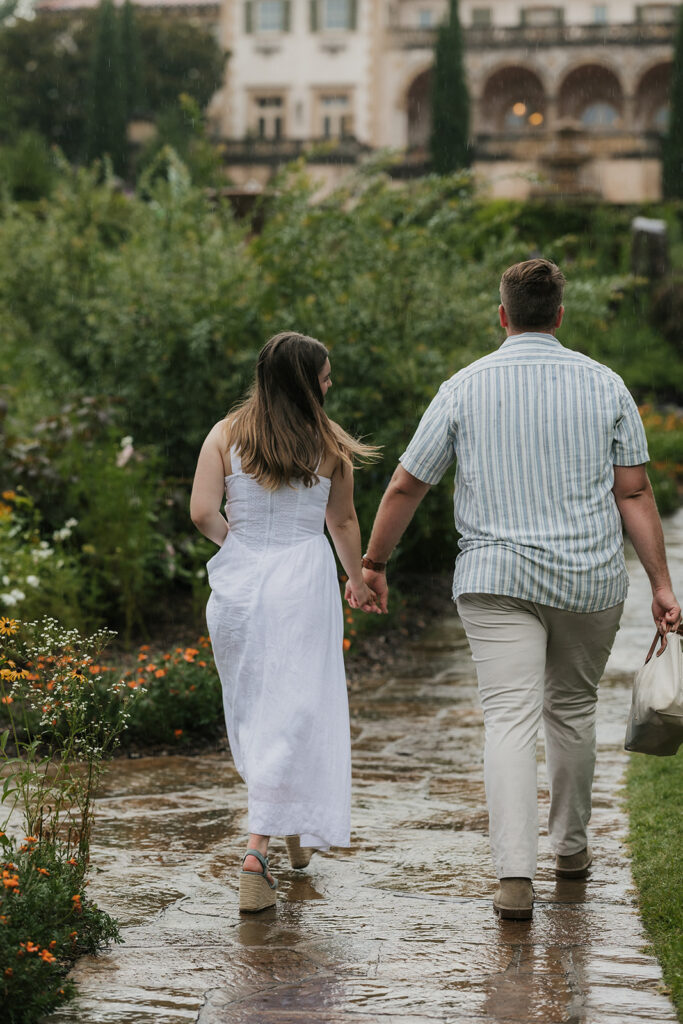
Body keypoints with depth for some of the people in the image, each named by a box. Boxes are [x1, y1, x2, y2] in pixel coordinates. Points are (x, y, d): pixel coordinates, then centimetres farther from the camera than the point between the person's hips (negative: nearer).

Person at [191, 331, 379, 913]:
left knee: (251, 707, 18)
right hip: (304, 582, -2)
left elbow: (202, 513, -7)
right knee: (293, 710, 0)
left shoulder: (226, 435, 0)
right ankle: (258, 848, -12)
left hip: (239, 582, 3)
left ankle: (292, 829, 33)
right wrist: (359, 580, 25)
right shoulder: (330, 444, -1)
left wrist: (239, 545, 12)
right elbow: (343, 523, 9)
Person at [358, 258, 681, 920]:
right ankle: (571, 847, 34)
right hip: (591, 578, 2)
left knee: (510, 716, -6)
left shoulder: (466, 387, 0)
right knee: (573, 708, 19)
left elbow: (406, 485, 3)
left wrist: (374, 562, 15)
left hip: (497, 576, -2)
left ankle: (514, 874, -18)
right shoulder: (605, 386, 3)